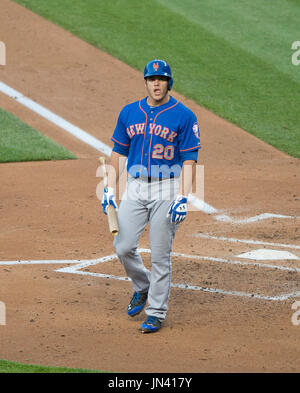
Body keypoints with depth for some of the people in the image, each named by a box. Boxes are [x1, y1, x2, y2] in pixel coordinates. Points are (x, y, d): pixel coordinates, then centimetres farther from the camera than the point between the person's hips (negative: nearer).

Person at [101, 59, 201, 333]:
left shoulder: (184, 116, -5)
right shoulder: (129, 113, 8)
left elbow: (189, 160, -8)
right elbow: (118, 152, 14)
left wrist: (182, 198, -17)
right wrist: (110, 189, 5)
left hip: (167, 189, -4)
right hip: (135, 188, 4)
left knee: (160, 255, -3)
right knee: (123, 247, -2)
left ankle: (157, 312, 8)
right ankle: (142, 287, 26)